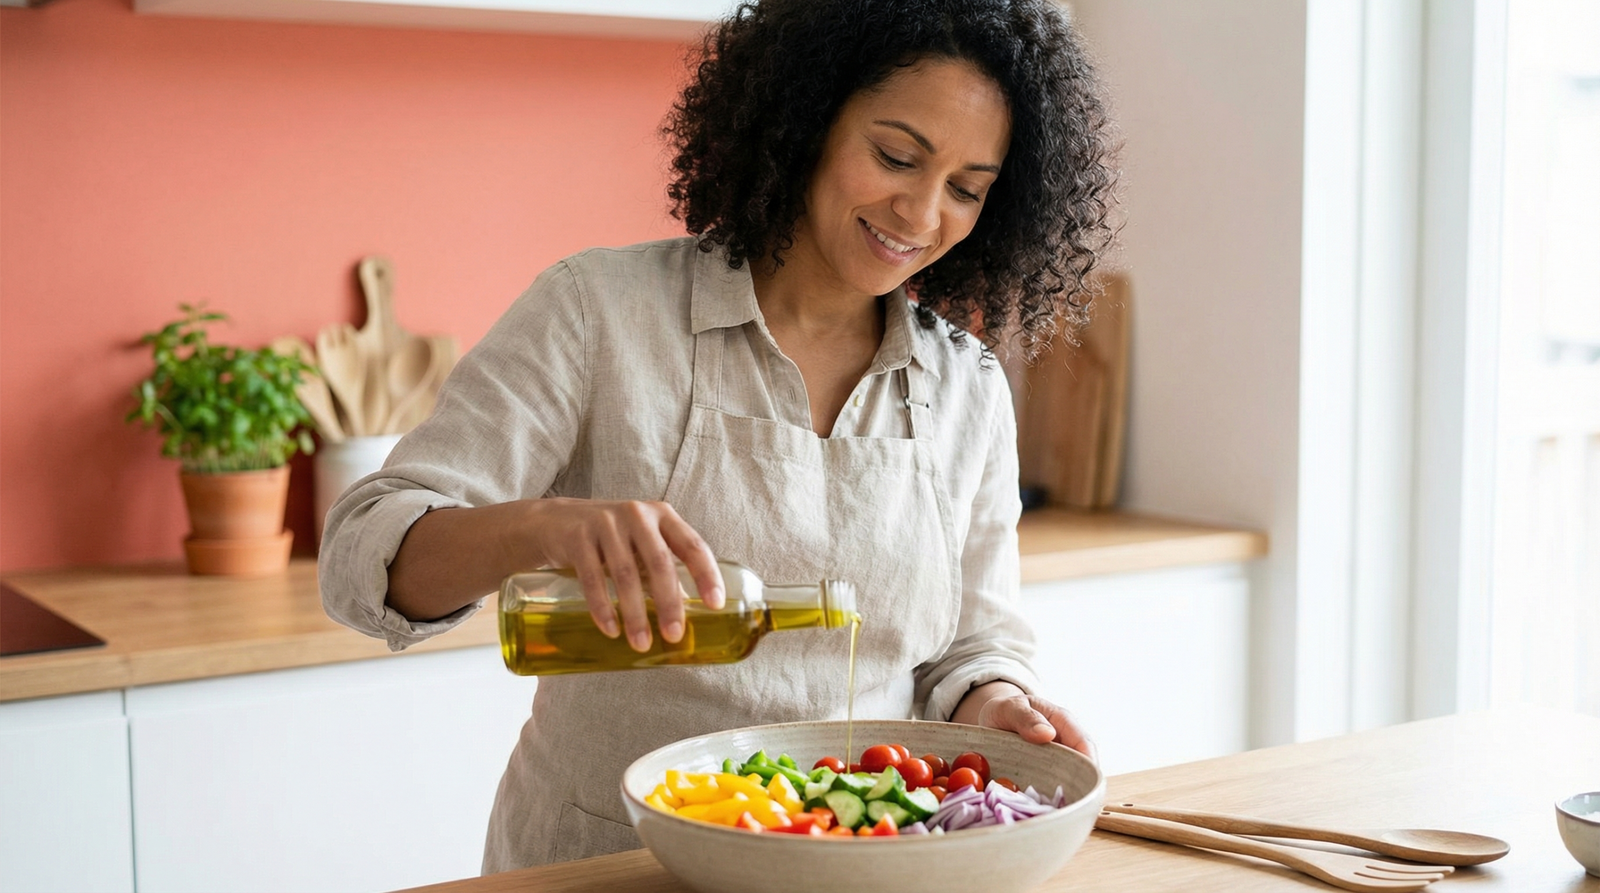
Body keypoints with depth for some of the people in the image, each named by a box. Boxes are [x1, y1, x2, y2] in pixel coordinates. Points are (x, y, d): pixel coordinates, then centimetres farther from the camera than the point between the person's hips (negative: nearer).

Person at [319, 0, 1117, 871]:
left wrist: (989, 704, -9)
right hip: (595, 861, -4)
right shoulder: (599, 312, -6)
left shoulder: (970, 391, 6)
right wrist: (539, 527, -31)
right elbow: (361, 555, -11)